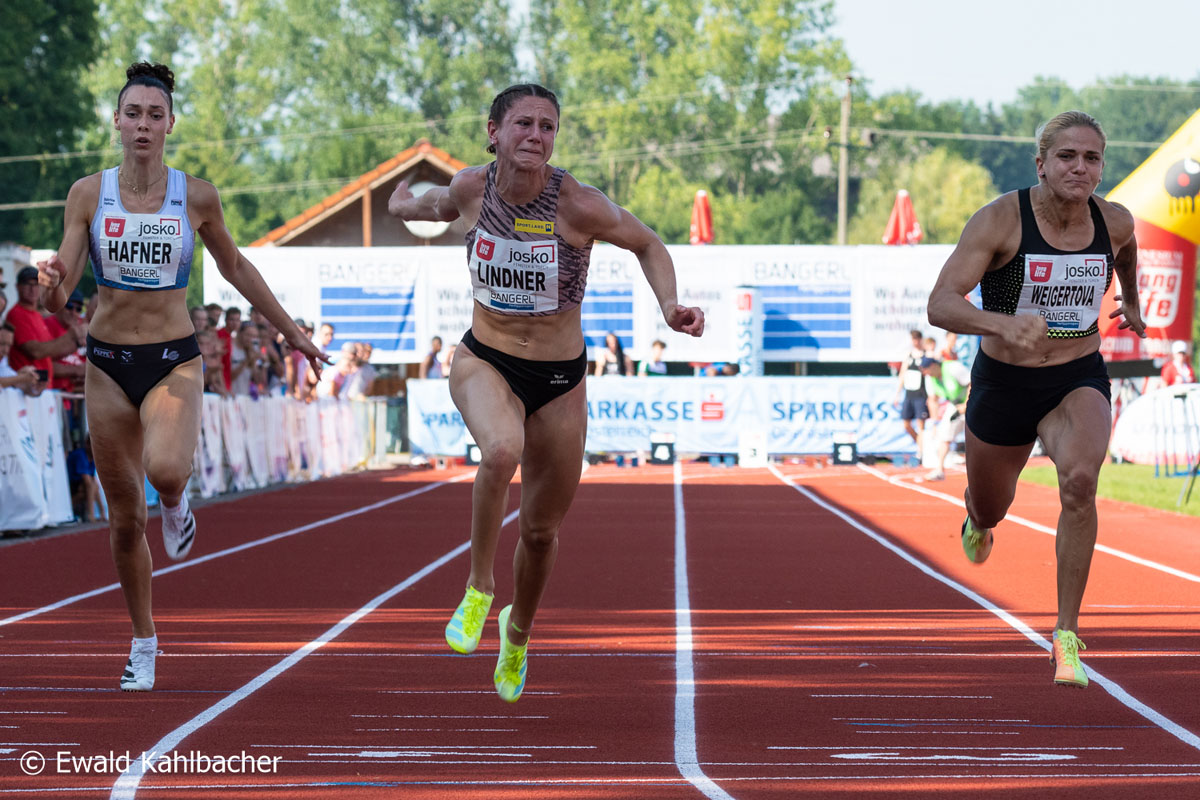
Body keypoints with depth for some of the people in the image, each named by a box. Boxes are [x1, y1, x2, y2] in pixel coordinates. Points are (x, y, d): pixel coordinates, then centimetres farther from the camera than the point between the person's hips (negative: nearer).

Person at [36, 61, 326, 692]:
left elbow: (236, 268, 13)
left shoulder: (196, 196, -3)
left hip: (174, 360, -1)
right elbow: (57, 297, -4)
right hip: (108, 361, 1)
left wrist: (292, 332, 18)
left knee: (165, 470, -31)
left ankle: (174, 502, 7)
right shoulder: (88, 194, -3)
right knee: (125, 517, 7)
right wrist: (50, 282, -28)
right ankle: (143, 644, 25)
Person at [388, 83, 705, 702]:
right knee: (502, 450, -36)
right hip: (483, 362, 0)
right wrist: (409, 202, 31)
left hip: (559, 380, 0)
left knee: (541, 529, 12)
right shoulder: (471, 188, -10)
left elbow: (647, 244, -2)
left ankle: (518, 631, 43)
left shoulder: (578, 205, -18)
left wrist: (670, 309, -16)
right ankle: (478, 587, -16)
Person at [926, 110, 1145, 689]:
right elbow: (940, 304, -28)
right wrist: (1003, 323, -45)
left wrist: (1131, 301, 32)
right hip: (1003, 383, 0)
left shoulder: (1114, 222, -9)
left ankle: (1066, 637, -22)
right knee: (989, 508, 21)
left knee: (1079, 479, -30)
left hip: (1079, 381, 1)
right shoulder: (1001, 220, -20)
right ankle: (979, 522, 64)